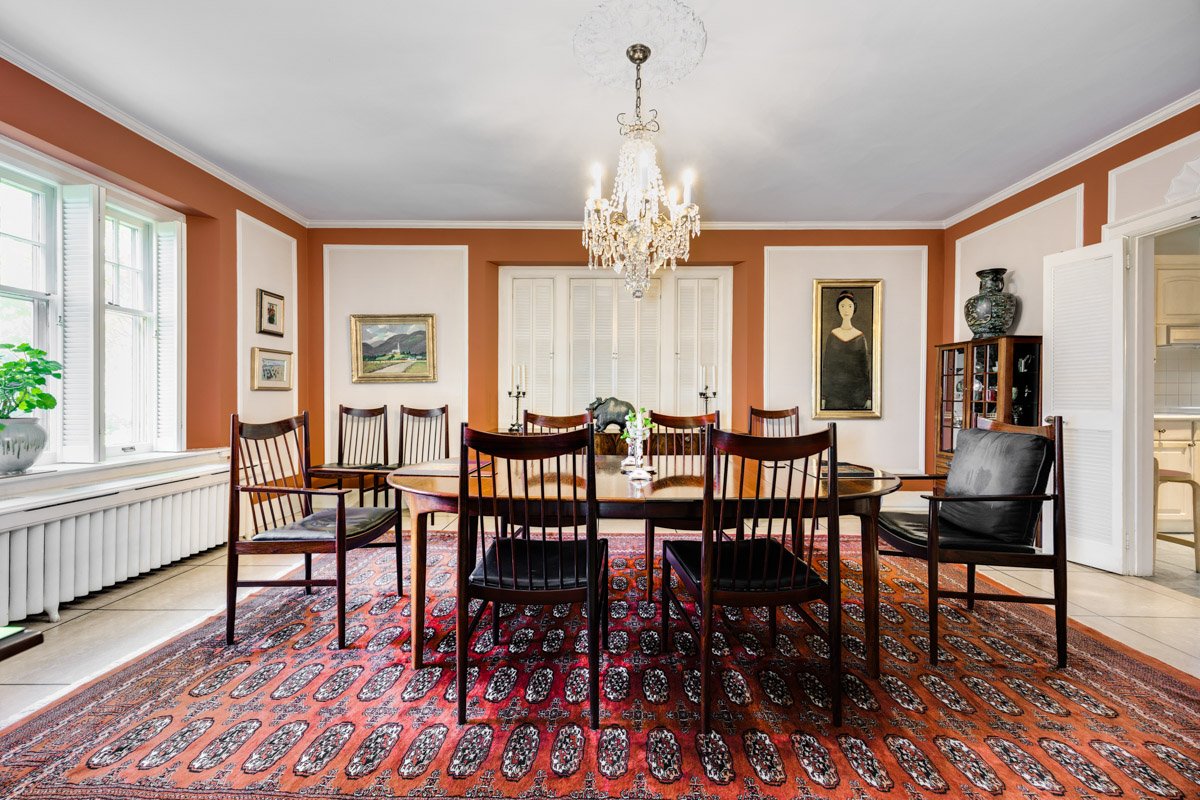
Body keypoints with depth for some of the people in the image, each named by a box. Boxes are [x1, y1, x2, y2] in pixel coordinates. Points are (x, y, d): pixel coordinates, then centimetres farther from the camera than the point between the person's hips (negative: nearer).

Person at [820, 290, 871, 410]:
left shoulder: (861, 337, 4)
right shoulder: (832, 335, 4)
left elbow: (866, 367, 3)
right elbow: (825, 367, 2)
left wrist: (869, 397, -2)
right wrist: (822, 397, -3)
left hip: (857, 392, 0)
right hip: (835, 391, 0)